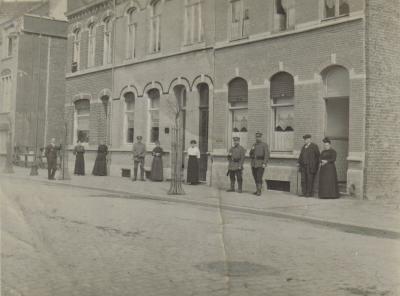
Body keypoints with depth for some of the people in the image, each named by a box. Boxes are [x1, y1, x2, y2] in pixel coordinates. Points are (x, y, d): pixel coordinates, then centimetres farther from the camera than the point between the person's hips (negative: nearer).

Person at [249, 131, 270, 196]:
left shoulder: (265, 145, -5)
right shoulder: (254, 145, 14)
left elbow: (267, 154, -13)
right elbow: (251, 155, 16)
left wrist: (264, 163, -23)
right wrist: (252, 149, -6)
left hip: (261, 164, -6)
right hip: (254, 164, 6)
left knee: (259, 178, -12)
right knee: (255, 178, 8)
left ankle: (259, 192, -8)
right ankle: (258, 190, 17)